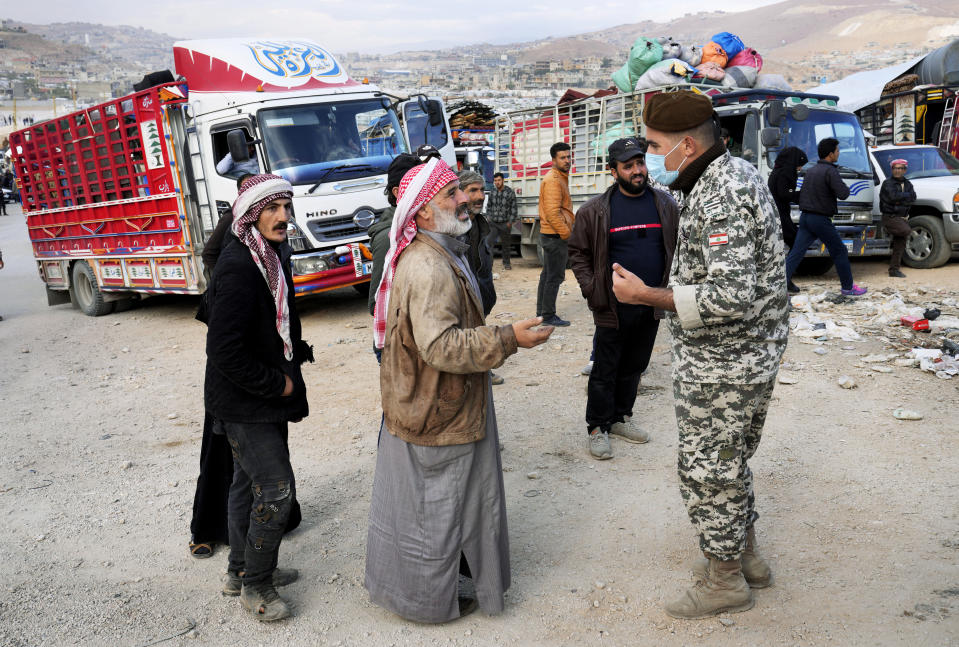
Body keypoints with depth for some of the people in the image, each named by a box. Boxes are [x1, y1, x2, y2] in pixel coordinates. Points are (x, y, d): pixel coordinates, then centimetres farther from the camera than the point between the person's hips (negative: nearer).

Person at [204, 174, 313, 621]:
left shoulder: (270, 257, 8)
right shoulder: (239, 266, -23)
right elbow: (223, 350, -27)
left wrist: (296, 355, 6)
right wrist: (277, 384, -18)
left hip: (263, 399, 10)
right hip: (244, 404, -10)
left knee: (249, 482, 20)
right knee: (276, 488, -6)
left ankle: (241, 571, 36)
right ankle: (255, 585, 12)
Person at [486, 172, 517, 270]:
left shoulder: (510, 192, -6)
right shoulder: (492, 192, 5)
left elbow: (513, 208, -4)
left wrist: (510, 221, -8)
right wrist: (490, 217, 11)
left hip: (505, 223, -2)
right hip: (493, 223, 2)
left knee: (505, 244, 9)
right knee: (489, 242, -11)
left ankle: (506, 263, 23)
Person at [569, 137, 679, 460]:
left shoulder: (665, 205, 4)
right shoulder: (595, 211, -6)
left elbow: (678, 249, 11)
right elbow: (578, 252, 0)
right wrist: (592, 290, -10)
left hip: (652, 306, 4)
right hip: (613, 307, -4)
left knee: (634, 367, 16)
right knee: (605, 370, 4)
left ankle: (620, 417, 33)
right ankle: (597, 428, 17)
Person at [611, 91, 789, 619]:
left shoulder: (718, 198, -25)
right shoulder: (737, 173, 9)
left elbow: (733, 297, -32)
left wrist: (647, 296, -27)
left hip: (718, 366, -10)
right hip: (749, 356, 10)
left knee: (709, 471, 6)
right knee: (729, 462, 23)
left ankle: (725, 580, 23)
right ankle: (743, 555, 40)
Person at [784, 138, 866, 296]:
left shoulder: (811, 170, 13)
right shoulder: (830, 171, -13)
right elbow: (842, 194, -22)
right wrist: (845, 188, 0)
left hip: (805, 217, 7)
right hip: (820, 220, -7)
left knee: (795, 254, 0)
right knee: (839, 252, 9)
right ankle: (848, 287, 20)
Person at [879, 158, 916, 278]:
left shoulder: (907, 184, 14)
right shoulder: (888, 183, -4)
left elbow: (913, 198, -2)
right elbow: (893, 196, -21)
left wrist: (900, 200, -17)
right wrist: (906, 195, -9)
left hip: (902, 218, 7)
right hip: (890, 217, -7)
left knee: (899, 244, 5)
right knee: (907, 231, -28)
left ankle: (894, 270, 11)